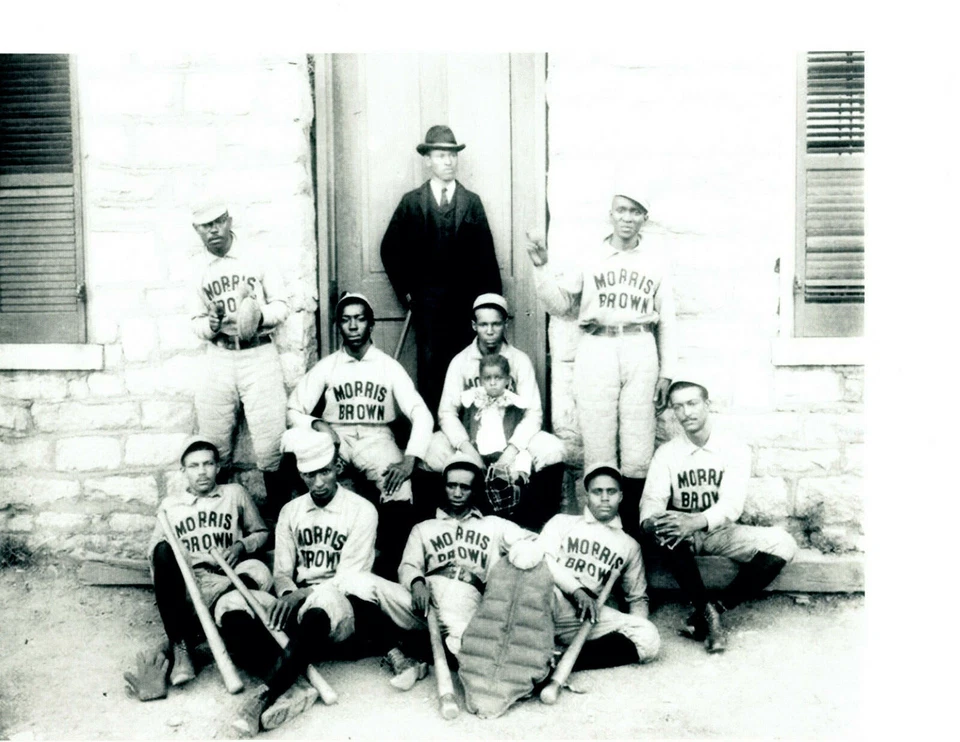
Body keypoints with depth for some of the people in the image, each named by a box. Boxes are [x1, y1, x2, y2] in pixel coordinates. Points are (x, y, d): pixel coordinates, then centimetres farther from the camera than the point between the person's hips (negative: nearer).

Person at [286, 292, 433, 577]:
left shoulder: (388, 366, 3)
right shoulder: (326, 367, 7)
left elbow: (421, 415, -5)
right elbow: (293, 411, 5)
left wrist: (409, 460, -20)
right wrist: (316, 424, -18)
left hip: (376, 438, -1)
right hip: (335, 438, 1)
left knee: (400, 490, -32)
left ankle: (388, 567, -9)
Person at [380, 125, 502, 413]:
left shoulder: (472, 202, 8)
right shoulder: (411, 202, 6)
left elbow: (485, 254, 4)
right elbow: (390, 248, 8)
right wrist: (404, 290, 3)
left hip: (465, 299, 1)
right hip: (426, 299, -1)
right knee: (429, 365, -1)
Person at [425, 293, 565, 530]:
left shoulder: (520, 360, -4)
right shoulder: (460, 361, -3)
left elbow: (533, 412, -11)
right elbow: (447, 412, -10)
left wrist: (511, 451, -25)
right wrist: (467, 449, -26)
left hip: (513, 440, 0)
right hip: (471, 441, 0)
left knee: (552, 449, -28)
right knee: (433, 450, -29)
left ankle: (525, 525, -15)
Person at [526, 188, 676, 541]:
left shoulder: (656, 261, 12)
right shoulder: (590, 259, 9)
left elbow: (666, 319, 13)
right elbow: (559, 304, 8)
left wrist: (666, 373, 8)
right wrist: (541, 266, -4)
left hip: (640, 352, 1)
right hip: (596, 351, -1)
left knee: (637, 449, 0)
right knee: (598, 446, -1)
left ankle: (630, 525, 11)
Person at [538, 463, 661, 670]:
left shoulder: (629, 546, 26)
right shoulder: (562, 522, 20)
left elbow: (637, 597, 26)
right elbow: (543, 558, 1)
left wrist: (635, 626, 2)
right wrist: (577, 591, -16)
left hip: (591, 618, 3)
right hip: (550, 606, -3)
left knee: (648, 637, -25)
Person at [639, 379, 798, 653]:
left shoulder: (735, 450, -5)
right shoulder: (666, 453, 0)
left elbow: (732, 503, -18)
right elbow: (653, 498, -11)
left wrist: (698, 521, -39)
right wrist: (650, 521, -37)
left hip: (721, 532, 0)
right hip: (682, 534, 0)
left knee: (782, 543, -24)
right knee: (657, 529, -35)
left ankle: (715, 607, -20)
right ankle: (706, 611, -26)